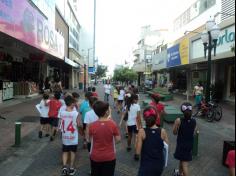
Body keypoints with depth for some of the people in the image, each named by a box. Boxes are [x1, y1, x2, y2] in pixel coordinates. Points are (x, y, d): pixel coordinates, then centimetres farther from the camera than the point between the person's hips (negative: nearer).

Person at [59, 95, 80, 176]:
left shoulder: (62, 113, -8)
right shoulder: (76, 113, -19)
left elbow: (61, 124, 3)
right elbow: (79, 125, -12)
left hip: (65, 136, 3)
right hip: (73, 137, -2)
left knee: (65, 151, 17)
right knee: (72, 152, 14)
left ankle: (64, 167, 5)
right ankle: (71, 168, 23)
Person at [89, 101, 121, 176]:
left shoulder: (92, 126, -14)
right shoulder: (113, 124, -18)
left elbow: (91, 140, 2)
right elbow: (118, 139, -8)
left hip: (95, 157, 1)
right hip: (109, 157, -1)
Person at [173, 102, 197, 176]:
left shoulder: (179, 121, -21)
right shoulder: (194, 121, -8)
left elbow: (174, 132, -10)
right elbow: (194, 133, 3)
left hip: (181, 144, -5)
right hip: (190, 144, 5)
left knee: (184, 164, 4)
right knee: (182, 159, 25)